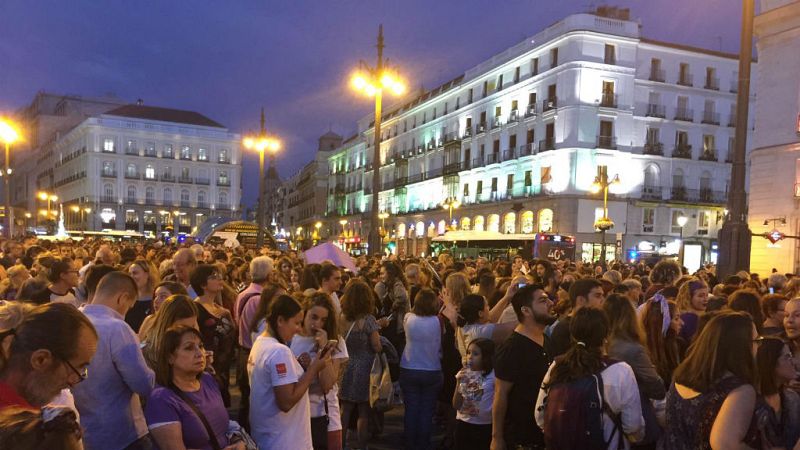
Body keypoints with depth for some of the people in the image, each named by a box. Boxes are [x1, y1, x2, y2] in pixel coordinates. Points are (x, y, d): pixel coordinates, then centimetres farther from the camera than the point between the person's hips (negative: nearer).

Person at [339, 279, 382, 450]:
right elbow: (377, 347, -14)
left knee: (345, 409, 15)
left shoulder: (342, 318, -3)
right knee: (363, 412, 8)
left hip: (346, 367, 4)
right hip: (364, 368, -4)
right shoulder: (368, 320, -15)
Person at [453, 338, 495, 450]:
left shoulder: (493, 375, -11)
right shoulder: (463, 374, 1)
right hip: (463, 424, 3)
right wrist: (459, 383, -13)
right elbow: (456, 406, -1)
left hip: (485, 426, -3)